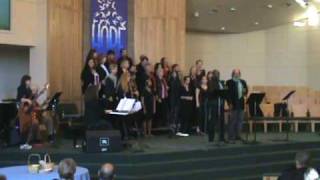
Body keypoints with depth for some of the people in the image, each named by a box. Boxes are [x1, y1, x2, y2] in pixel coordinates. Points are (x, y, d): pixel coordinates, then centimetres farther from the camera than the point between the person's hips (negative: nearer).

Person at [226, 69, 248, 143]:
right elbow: (228, 93, -8)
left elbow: (246, 91, 17)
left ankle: (238, 136, 17)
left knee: (240, 120, 8)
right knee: (232, 121, -3)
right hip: (234, 104, -6)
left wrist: (245, 92, -8)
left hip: (241, 104, 6)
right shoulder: (229, 82, -3)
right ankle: (231, 138, 0)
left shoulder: (243, 82, 15)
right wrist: (230, 103, -15)